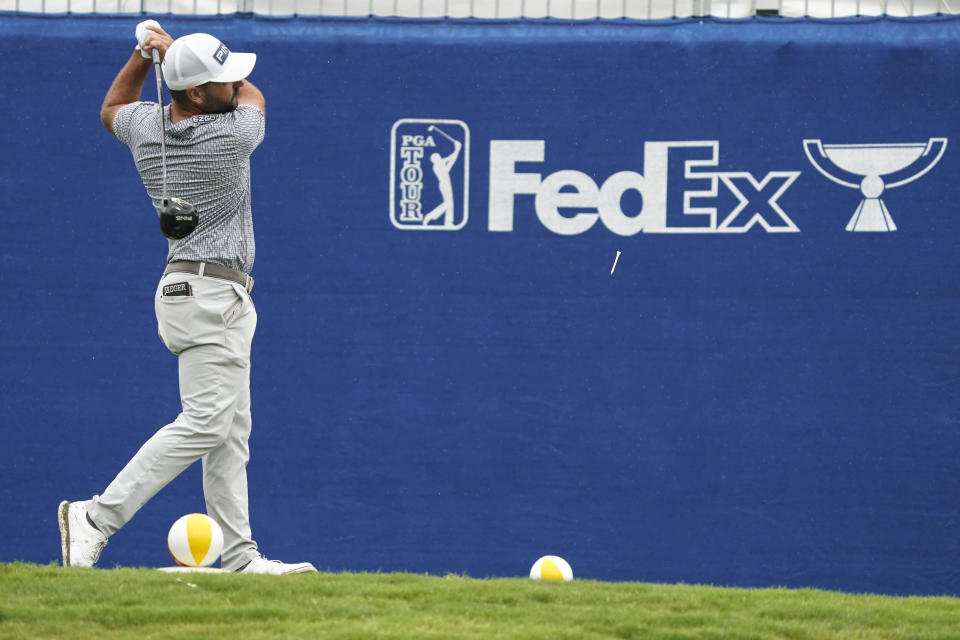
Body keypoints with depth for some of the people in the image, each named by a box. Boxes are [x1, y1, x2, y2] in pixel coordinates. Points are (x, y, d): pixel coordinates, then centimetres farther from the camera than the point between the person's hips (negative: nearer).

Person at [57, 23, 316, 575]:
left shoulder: (146, 127, 2)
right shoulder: (234, 134, -16)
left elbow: (112, 109, 28)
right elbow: (254, 98, 9)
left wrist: (145, 53, 14)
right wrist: (169, 49, 9)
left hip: (193, 292, 9)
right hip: (212, 293, -9)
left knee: (232, 430, 8)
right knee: (205, 421, -13)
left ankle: (240, 554, 5)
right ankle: (97, 517, -19)